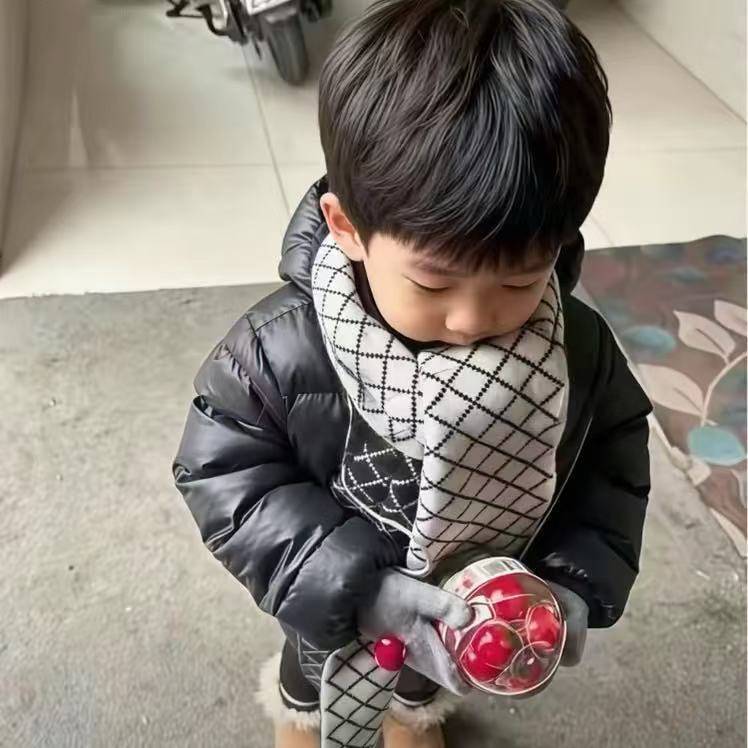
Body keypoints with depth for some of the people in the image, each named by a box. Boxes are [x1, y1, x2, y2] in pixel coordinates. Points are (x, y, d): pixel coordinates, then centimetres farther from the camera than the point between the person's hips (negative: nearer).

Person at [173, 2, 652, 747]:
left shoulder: (579, 348, -27)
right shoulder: (283, 349, -36)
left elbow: (612, 463, -11)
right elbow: (221, 476, -27)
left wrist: (579, 580, -25)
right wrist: (354, 584, -35)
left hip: (483, 608, 3)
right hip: (335, 610, -2)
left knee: (427, 675, 36)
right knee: (317, 670, 32)